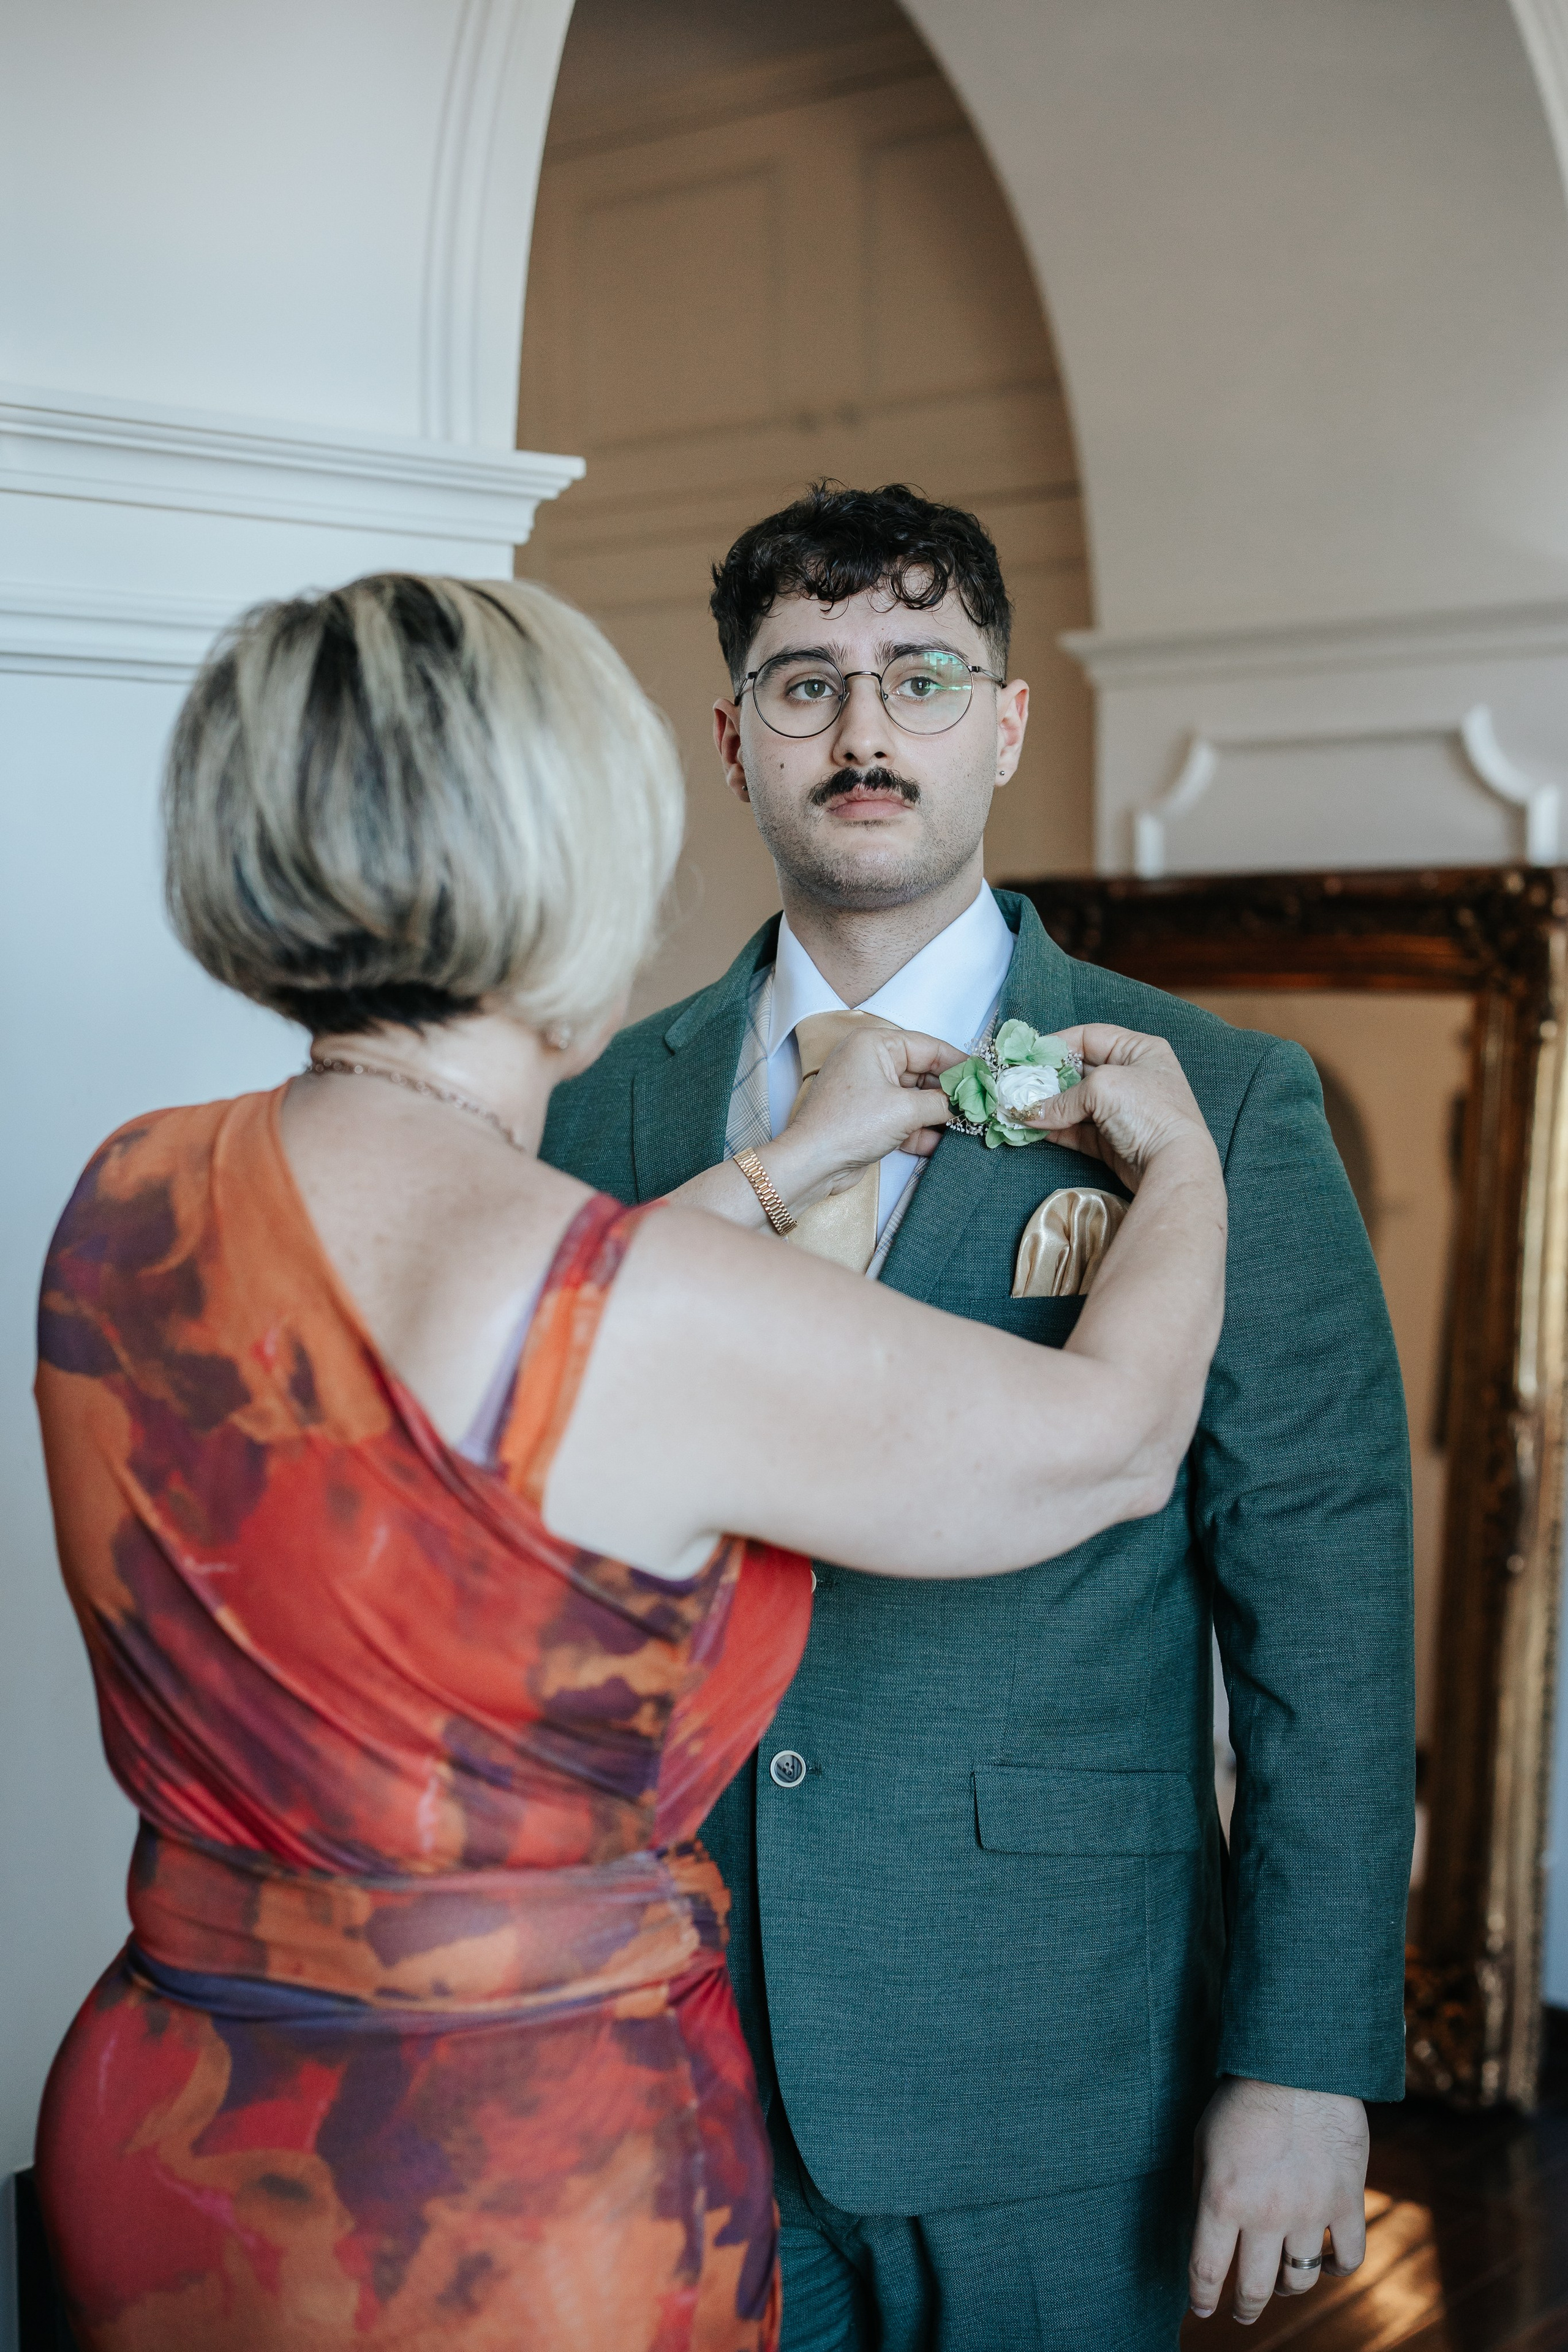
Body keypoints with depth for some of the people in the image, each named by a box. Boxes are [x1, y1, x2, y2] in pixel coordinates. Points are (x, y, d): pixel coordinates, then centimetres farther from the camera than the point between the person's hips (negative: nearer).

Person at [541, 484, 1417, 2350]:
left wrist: (1307, 2061, -10)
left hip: (1045, 2060, -2)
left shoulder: (1218, 1106, -7)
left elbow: (1325, 1609, -7)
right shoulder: (609, 1109, 3)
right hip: (674, 2057, 3)